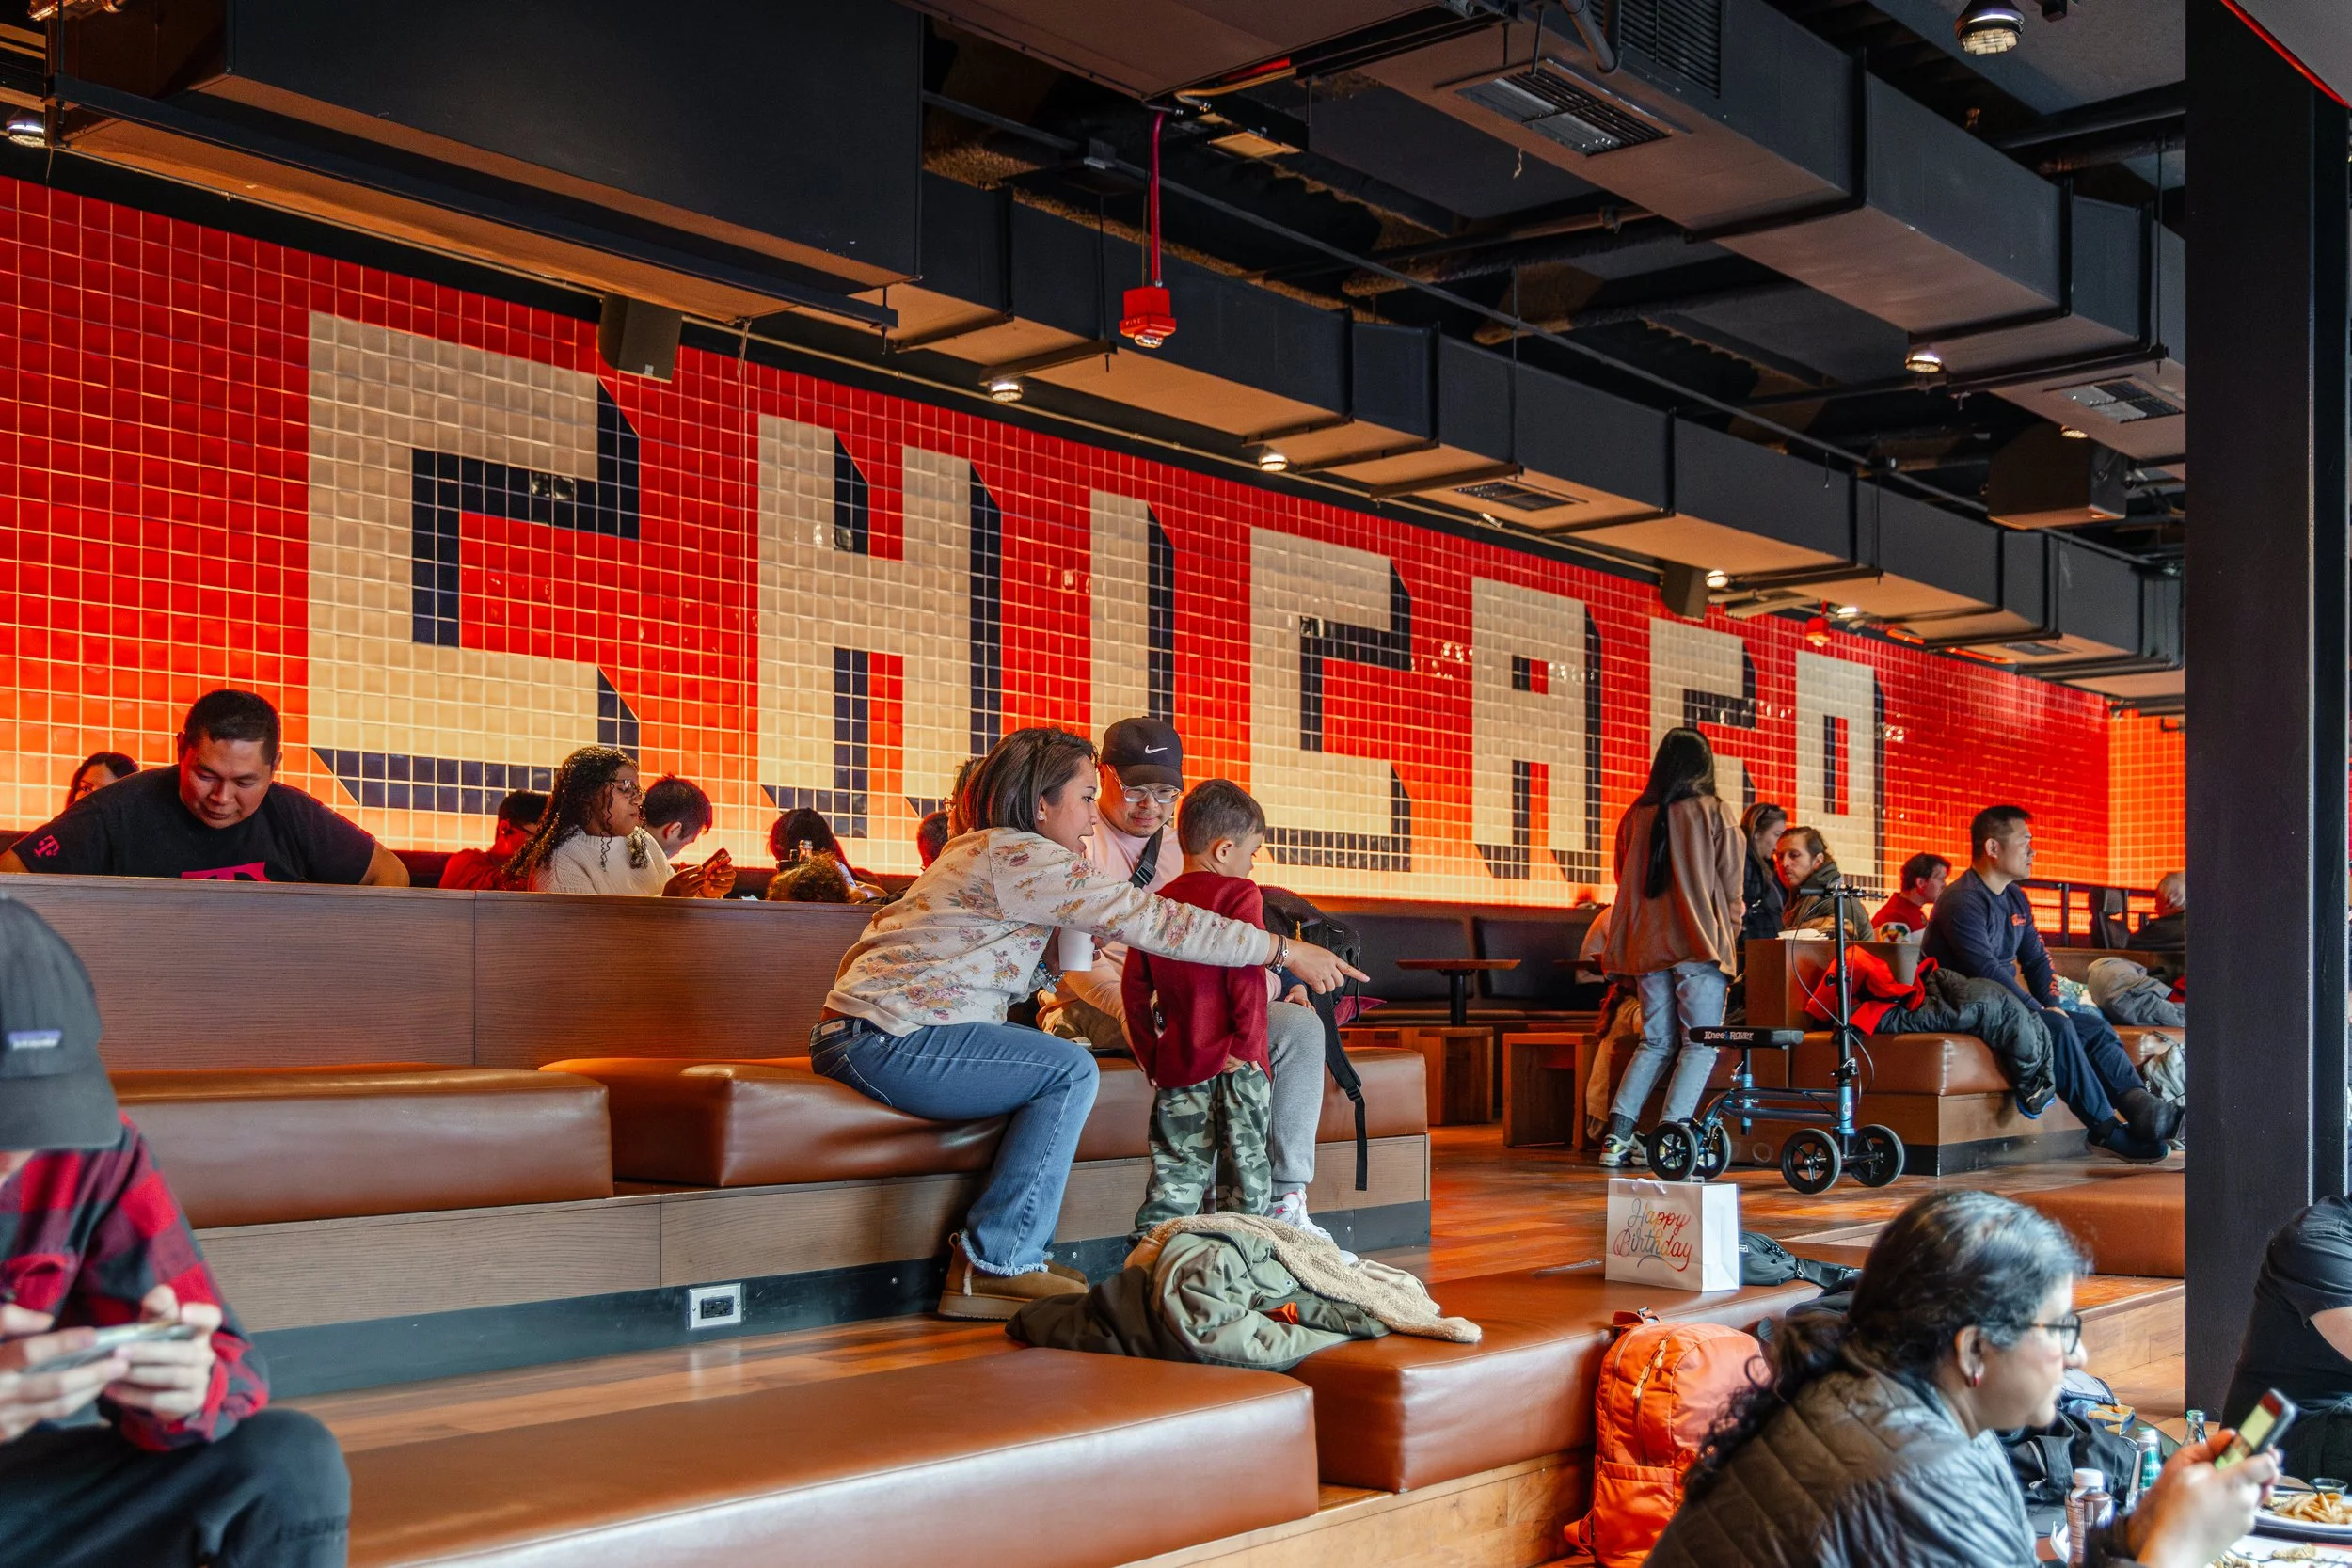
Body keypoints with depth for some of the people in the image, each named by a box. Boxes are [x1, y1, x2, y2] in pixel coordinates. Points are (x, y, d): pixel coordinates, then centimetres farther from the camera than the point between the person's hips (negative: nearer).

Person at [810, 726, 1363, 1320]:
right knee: (1069, 1071, -10)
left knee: (1052, 1059, 14)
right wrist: (1284, 950, -10)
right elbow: (1149, 920, -14)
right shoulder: (1020, 856, -12)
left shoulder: (984, 850, 20)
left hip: (859, 1033, 10)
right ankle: (996, 1264, -7)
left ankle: (1000, 1254, 10)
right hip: (884, 1042, -10)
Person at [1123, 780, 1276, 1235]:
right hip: (1235, 1065, -5)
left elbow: (1134, 988, 11)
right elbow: (1246, 975, -15)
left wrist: (1151, 1057, 16)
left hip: (1175, 1065, 5)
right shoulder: (1239, 894, -5)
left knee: (1176, 1178, 9)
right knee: (1246, 1172, 5)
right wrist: (1246, 1045, -12)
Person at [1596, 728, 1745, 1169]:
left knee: (1655, 1043, 14)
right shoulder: (1713, 812, -4)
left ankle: (1617, 1135, 4)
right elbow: (1731, 883, 0)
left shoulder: (1636, 815, 6)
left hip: (1646, 945, 5)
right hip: (1699, 943, -4)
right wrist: (1730, 931, 16)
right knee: (1702, 1045, 0)